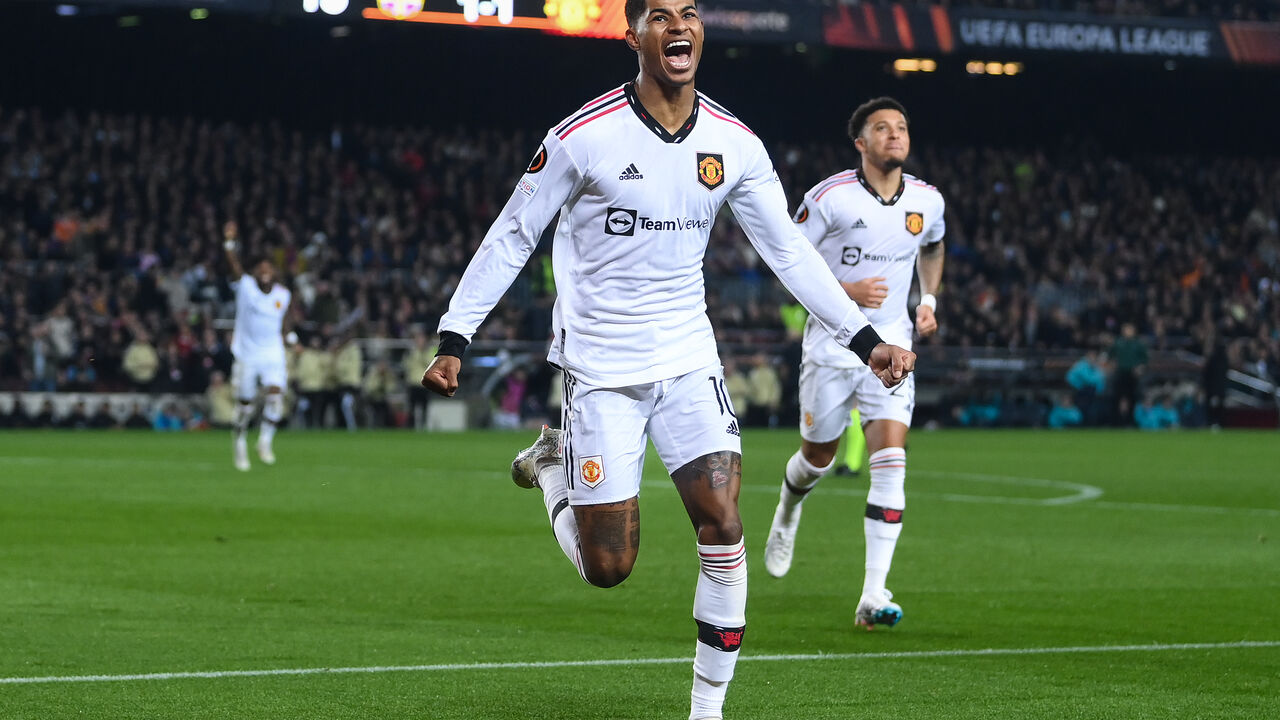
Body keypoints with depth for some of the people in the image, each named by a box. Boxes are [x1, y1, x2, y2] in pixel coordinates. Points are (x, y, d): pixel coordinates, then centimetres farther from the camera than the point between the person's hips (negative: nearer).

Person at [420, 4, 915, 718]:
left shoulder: (736, 146, -2)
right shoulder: (583, 137, -13)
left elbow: (790, 251, 5)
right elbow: (511, 239, -4)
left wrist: (868, 341, -1)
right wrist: (453, 341, -8)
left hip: (689, 359, 3)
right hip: (601, 366, -3)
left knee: (724, 527, -10)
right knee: (608, 567, -2)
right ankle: (551, 464, 30)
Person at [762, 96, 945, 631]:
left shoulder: (927, 201, 0)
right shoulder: (829, 197, -13)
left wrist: (929, 300, 8)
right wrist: (846, 291, -19)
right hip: (832, 341, -2)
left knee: (890, 462, -14)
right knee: (818, 456, 12)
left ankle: (873, 596, -15)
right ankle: (787, 514, 51)